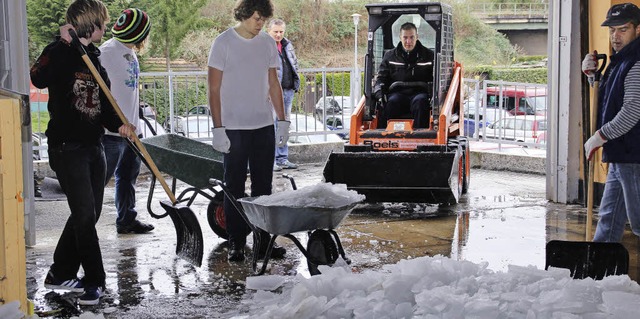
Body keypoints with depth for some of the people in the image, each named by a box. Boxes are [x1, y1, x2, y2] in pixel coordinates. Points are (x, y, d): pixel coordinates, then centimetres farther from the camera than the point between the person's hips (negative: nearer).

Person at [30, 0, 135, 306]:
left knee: (90, 213, 12)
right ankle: (95, 280, 2)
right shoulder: (59, 52, -9)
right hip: (66, 146, -8)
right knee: (84, 213, -9)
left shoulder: (95, 58, 14)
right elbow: (39, 78, -31)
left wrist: (118, 124, -3)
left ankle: (61, 273, 25)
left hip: (93, 145, 8)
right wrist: (67, 44, -34)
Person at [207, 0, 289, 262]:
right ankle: (236, 243, 9)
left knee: (263, 186, 9)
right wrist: (218, 129, -12)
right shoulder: (223, 43, -7)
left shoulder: (268, 43, 8)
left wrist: (282, 120, 10)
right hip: (234, 129, -4)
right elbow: (214, 90, -7)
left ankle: (263, 240, 17)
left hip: (264, 126, 5)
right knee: (235, 188, 2)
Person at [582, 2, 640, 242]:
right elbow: (608, 99, 29)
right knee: (610, 216, 16)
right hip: (621, 154, 10)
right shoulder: (621, 60, 16)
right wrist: (592, 74, 11)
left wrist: (599, 137, -17)